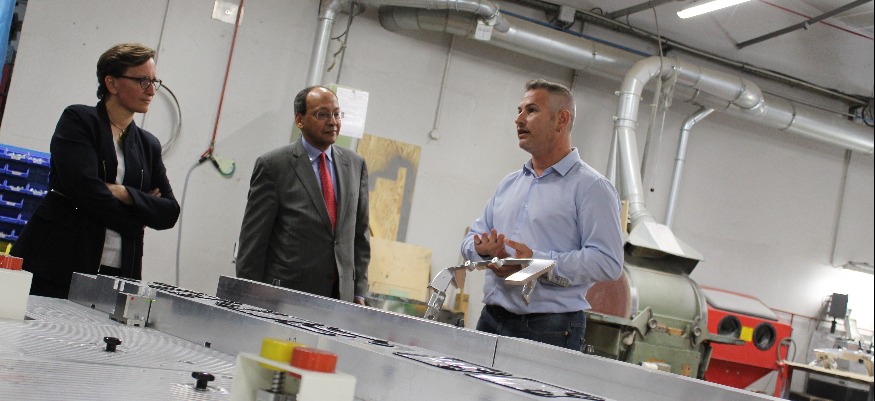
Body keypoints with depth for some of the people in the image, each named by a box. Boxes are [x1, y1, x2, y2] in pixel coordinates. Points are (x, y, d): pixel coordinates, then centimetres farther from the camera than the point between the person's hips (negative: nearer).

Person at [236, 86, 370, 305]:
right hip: (283, 299, -3)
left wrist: (359, 293, 9)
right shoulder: (273, 165, -4)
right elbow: (253, 239, -3)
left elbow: (360, 234, 14)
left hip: (340, 297, 4)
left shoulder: (355, 165, 10)